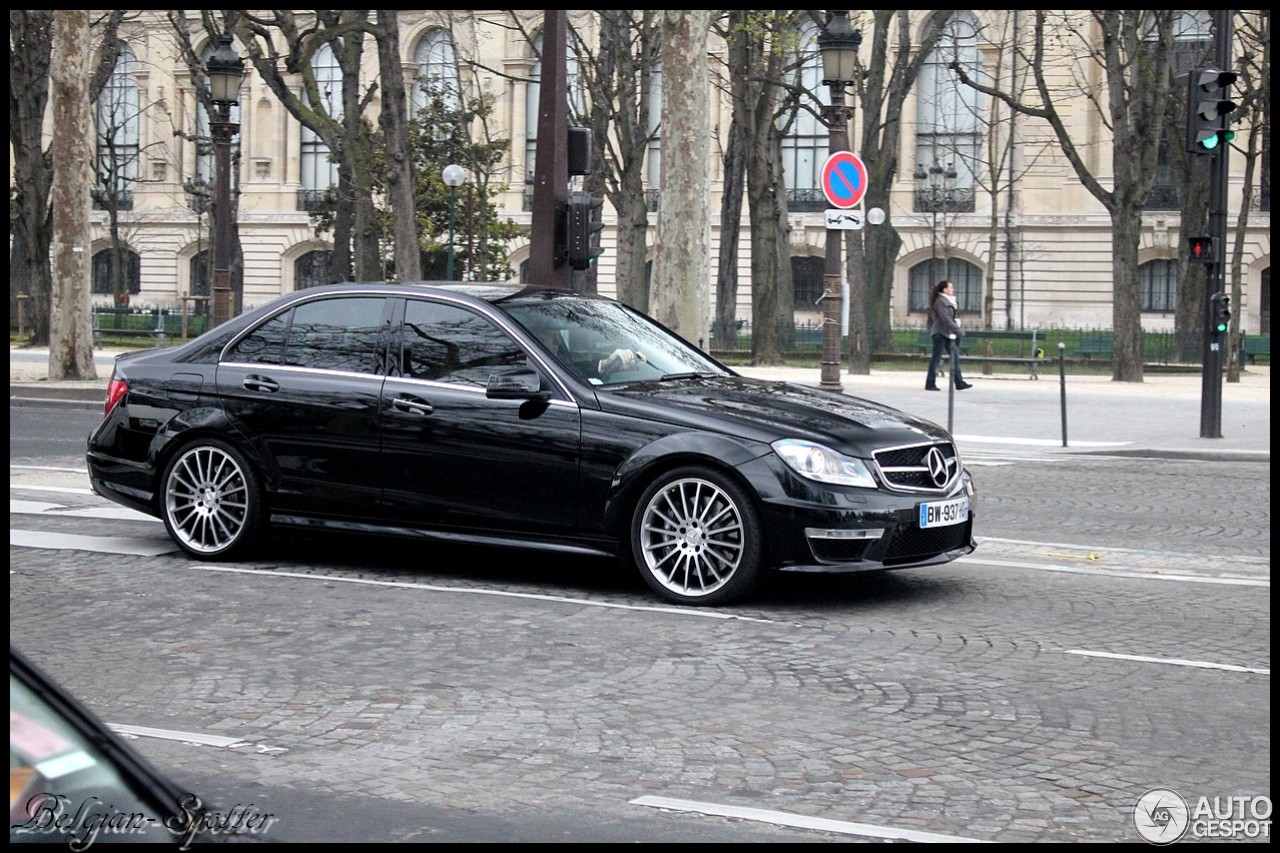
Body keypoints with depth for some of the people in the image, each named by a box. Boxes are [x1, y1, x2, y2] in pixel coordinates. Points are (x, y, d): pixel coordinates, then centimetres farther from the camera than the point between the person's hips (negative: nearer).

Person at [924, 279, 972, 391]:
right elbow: (946, 319, -20)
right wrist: (957, 330, -22)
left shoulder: (951, 301, 15)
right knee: (936, 358, -5)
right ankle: (930, 384, -1)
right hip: (940, 333, -9)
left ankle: (959, 383, 7)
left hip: (949, 334, 9)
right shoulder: (940, 301, -13)